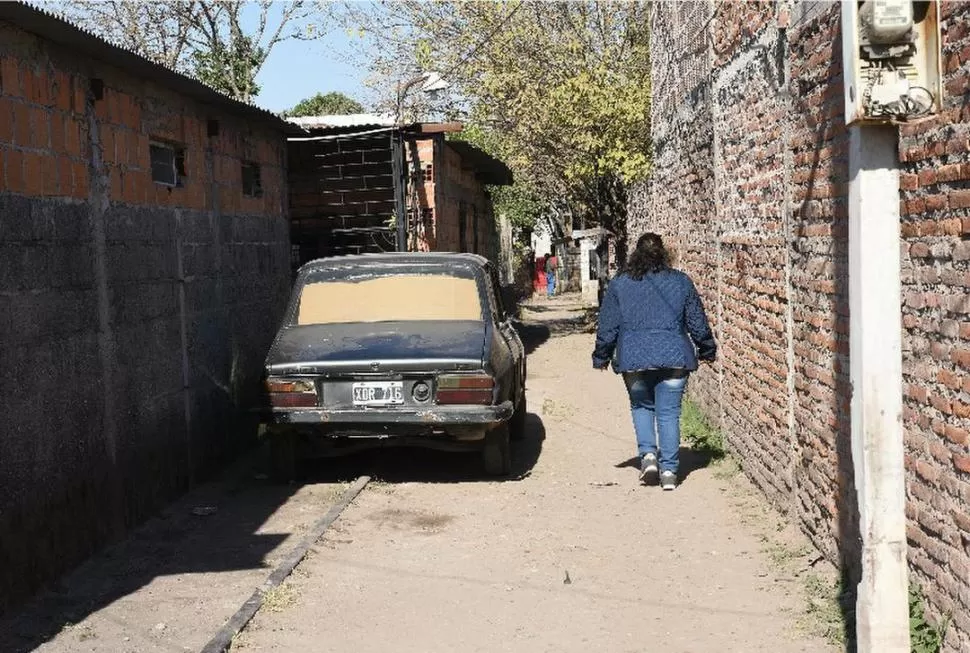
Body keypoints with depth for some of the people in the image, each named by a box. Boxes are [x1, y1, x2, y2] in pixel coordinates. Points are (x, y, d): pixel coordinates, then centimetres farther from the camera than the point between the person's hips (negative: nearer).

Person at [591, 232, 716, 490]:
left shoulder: (619, 284, 2)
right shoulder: (681, 281, 5)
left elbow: (607, 326, 5)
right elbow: (697, 322, 9)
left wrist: (602, 357, 16)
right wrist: (707, 350, 22)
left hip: (634, 358, 0)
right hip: (674, 357, 0)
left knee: (641, 406, 19)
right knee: (669, 413, 5)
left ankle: (648, 455, 2)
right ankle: (669, 471, 1)